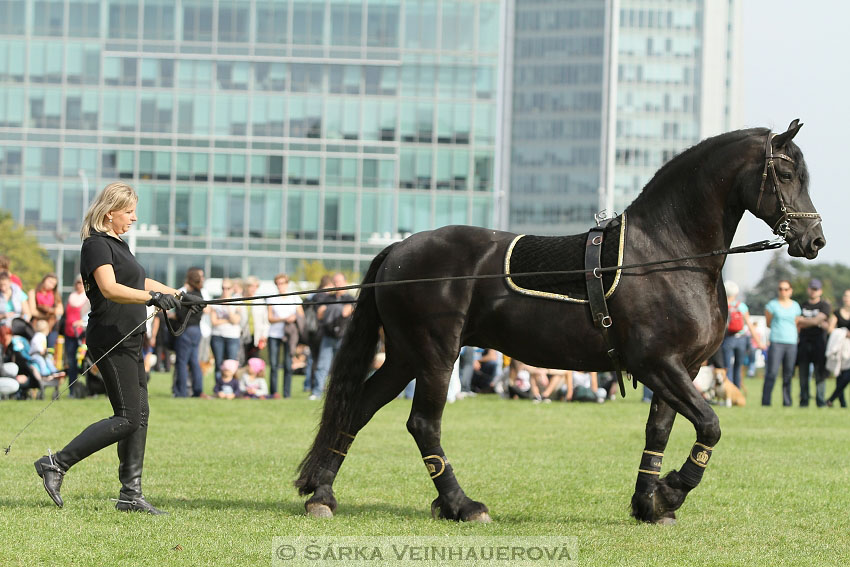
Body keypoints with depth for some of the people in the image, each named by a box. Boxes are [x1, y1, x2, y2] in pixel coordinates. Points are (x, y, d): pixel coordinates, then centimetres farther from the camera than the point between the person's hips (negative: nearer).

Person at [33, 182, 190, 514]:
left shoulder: (118, 244, 19)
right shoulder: (97, 245, -13)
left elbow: (138, 282, 35)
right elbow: (110, 288, -28)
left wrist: (177, 294, 33)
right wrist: (153, 297, -38)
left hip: (128, 341, 10)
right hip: (110, 341, -10)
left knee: (139, 414, 7)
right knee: (127, 418, -12)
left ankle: (131, 493, 10)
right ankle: (56, 465, -7)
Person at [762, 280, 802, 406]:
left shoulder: (795, 306, 13)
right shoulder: (772, 305, 3)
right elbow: (768, 323, 10)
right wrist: (779, 329, 11)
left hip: (791, 342, 3)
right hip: (776, 342, -3)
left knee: (788, 374, 3)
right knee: (772, 373, -10)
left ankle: (787, 402, 7)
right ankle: (765, 401, -9)